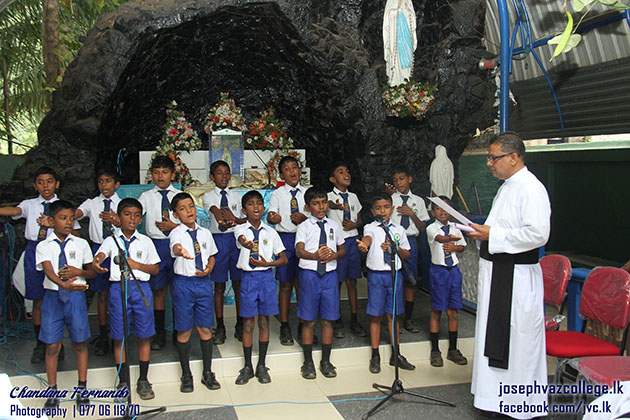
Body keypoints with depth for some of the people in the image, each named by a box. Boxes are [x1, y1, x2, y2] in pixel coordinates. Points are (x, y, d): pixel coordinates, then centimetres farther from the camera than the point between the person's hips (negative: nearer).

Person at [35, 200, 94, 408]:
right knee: (52, 345, 4)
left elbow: (92, 272, 11)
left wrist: (79, 272, -11)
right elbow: (48, 271, -17)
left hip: (76, 296, 1)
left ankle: (82, 388, 22)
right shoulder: (44, 246, 0)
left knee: (80, 343, 7)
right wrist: (63, 284, -37)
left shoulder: (81, 244, 5)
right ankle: (53, 391, 19)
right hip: (53, 296, -1)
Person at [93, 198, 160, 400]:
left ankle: (143, 381, 19)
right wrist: (96, 263, -39)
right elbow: (100, 254, -16)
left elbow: (155, 269, 8)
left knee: (144, 336, 5)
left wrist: (137, 264, -10)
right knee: (119, 337, 5)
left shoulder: (145, 241, 8)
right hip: (118, 288, -1)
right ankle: (123, 382, 19)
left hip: (141, 288, 1)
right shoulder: (112, 240, 5)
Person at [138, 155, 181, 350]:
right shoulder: (147, 196, 8)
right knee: (158, 289, 7)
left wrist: (175, 226, -11)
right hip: (156, 244, 0)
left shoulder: (180, 195, 8)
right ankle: (159, 333, 17)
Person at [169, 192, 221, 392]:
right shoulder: (176, 233, -7)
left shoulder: (205, 233, 7)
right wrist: (181, 251, -54)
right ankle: (186, 375, 22)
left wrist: (209, 269, -4)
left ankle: (207, 373, 24)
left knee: (205, 328, 9)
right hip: (183, 283, -3)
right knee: (184, 330, 6)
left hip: (204, 282, 3)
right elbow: (176, 247, -31)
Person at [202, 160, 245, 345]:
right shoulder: (209, 196, 3)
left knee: (238, 283, 5)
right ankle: (220, 327, 13)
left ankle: (240, 325, 16)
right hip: (218, 239, -1)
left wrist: (234, 221, -21)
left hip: (236, 238, 2)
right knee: (219, 285, 4)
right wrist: (227, 219, -40)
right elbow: (215, 210, -19)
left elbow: (246, 219, 0)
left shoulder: (237, 196, 10)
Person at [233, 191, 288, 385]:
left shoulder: (270, 232, 5)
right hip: (248, 278, -2)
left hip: (266, 277, 2)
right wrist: (246, 243, -51)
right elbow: (242, 239, -27)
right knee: (248, 323, 5)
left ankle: (261, 366, 20)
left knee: (264, 322, 8)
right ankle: (247, 367, 18)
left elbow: (283, 259, 7)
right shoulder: (241, 230, -1)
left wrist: (267, 263, -10)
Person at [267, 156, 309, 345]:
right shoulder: (277, 194, 1)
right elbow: (271, 216, -12)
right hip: (285, 238, -2)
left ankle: (303, 326, 22)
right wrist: (272, 218, -36)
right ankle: (284, 327, 13)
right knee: (286, 284, 3)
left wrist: (305, 218, -15)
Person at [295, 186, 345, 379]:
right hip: (309, 274, -3)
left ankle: (326, 361, 21)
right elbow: (299, 251, -16)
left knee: (328, 320, 7)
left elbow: (343, 249, 17)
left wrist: (334, 255, -7)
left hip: (329, 274, 3)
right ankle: (308, 362, 17)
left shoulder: (334, 226, 10)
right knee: (309, 320, 4)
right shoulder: (304, 227, -1)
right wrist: (315, 256, -37)